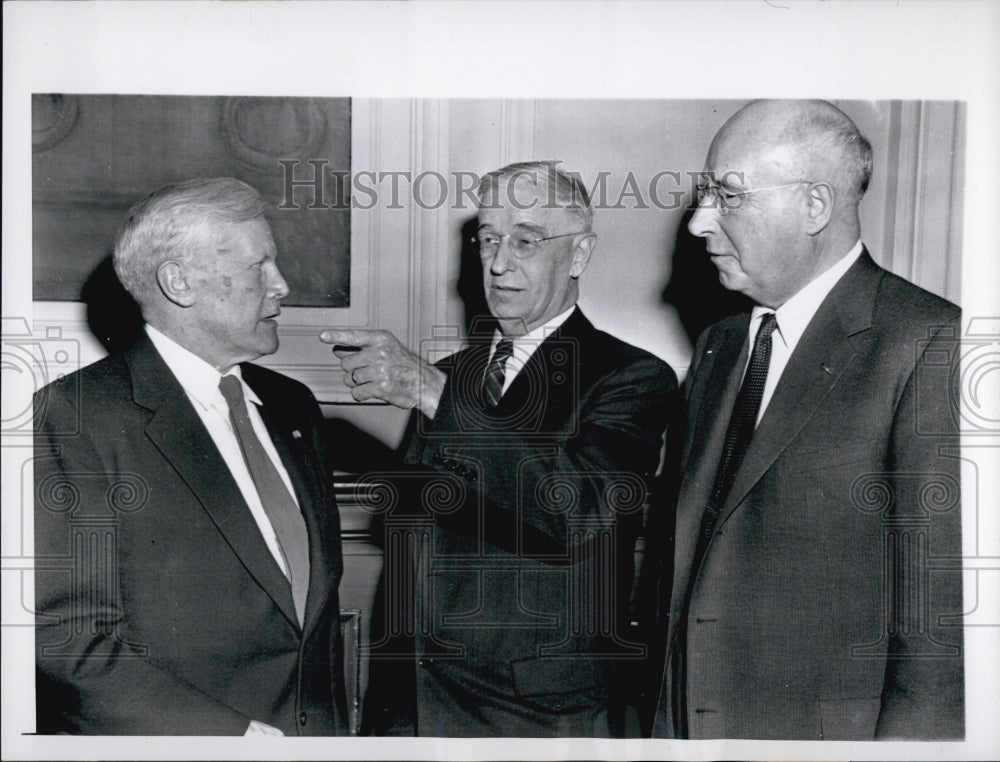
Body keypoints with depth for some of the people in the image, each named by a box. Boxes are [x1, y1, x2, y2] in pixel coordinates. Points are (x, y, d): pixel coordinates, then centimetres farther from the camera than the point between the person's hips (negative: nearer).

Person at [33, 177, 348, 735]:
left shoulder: (293, 406, 7)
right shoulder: (75, 416, -13)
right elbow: (66, 632, -18)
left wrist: (336, 726, 5)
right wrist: (232, 733, -20)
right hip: (162, 739, -5)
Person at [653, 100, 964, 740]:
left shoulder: (931, 343, -13)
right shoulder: (717, 346, 9)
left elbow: (939, 606, -15)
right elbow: (690, 544, 9)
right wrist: (661, 715, 6)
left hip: (823, 731, -5)